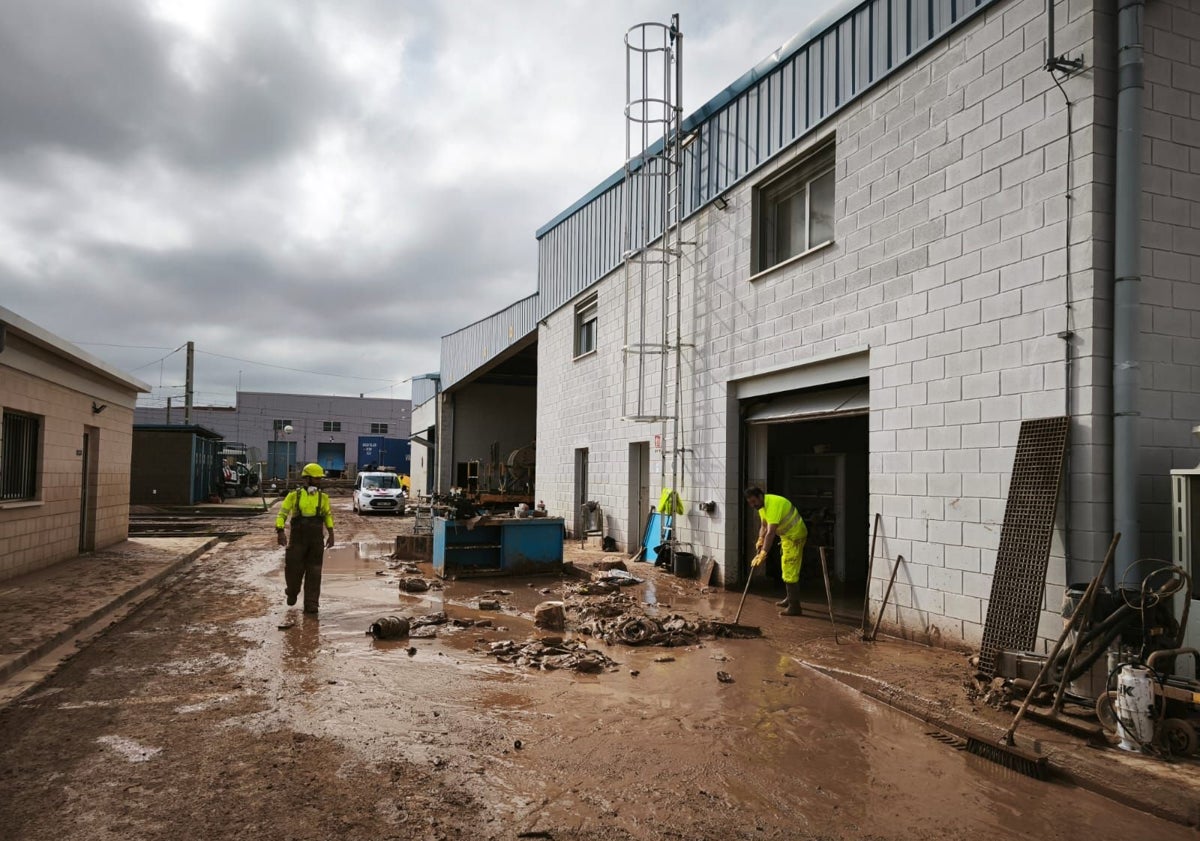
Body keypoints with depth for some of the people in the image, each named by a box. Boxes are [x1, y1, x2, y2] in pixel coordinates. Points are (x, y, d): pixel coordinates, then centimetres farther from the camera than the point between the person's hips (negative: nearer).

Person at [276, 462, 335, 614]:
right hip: (297, 540, -2)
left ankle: (311, 604, 5)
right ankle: (292, 593, 35)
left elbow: (328, 515, 16)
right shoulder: (294, 496, -3)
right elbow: (282, 514, -4)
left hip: (316, 541, 2)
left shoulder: (323, 498, 5)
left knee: (314, 573, 0)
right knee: (294, 569, 4)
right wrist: (280, 532, -16)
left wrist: (331, 534, 10)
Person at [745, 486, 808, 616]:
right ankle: (790, 598, 35)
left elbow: (771, 532, -37)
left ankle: (794, 606, -7)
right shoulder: (762, 505, 1)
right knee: (787, 569, 20)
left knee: (790, 571, -11)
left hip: (795, 535, -10)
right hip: (787, 535, 10)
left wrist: (763, 554, -40)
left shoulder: (773, 504, -31)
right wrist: (760, 540, -6)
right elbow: (764, 526, 11)